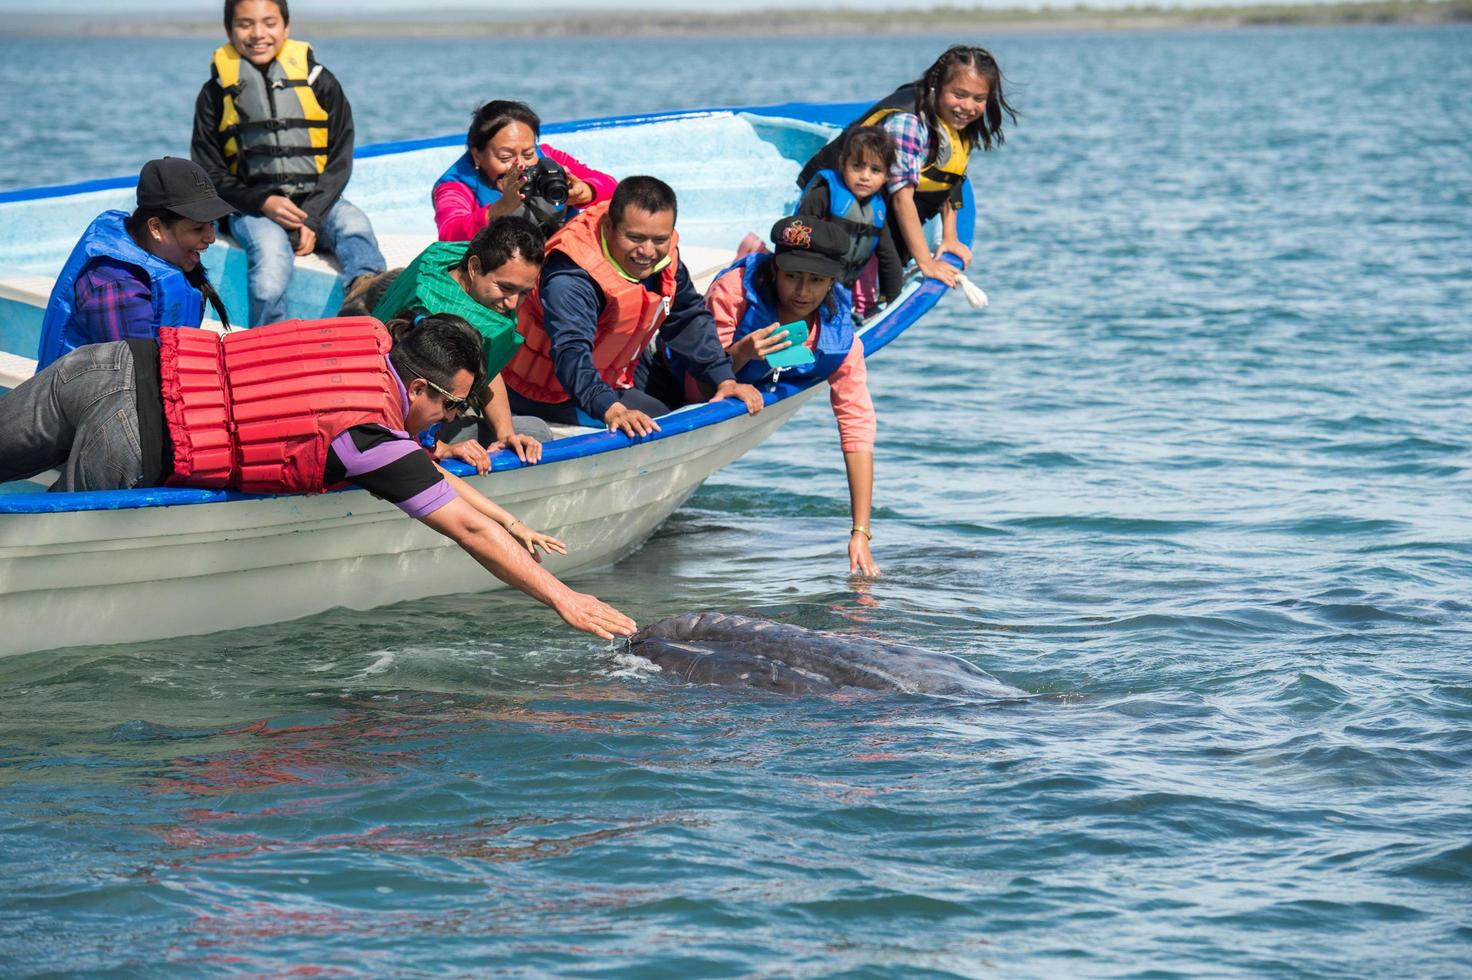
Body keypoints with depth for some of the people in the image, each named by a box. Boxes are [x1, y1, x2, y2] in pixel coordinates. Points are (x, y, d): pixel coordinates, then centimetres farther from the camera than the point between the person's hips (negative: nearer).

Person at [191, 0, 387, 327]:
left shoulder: (318, 80, 8)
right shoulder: (217, 91, 9)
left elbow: (340, 160, 6)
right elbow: (208, 172, 9)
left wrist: (312, 216, -11)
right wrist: (263, 203, -9)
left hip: (316, 201, 1)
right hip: (253, 209, -1)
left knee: (353, 223, -32)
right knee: (271, 250, -33)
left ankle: (365, 284, -61)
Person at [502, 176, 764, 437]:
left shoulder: (663, 253, -8)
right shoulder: (571, 278, -33)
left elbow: (689, 320, 6)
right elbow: (571, 351, -46)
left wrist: (724, 380, -5)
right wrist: (611, 409, -62)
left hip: (610, 383, 9)